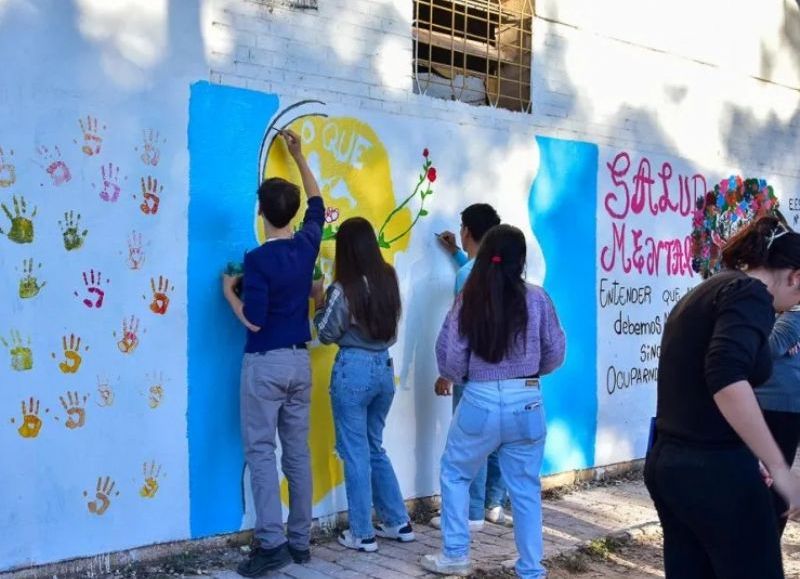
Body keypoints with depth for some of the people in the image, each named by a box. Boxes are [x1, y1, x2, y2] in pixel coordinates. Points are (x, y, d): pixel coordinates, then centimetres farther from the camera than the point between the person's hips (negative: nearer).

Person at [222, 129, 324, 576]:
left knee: (261, 452, 0)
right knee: (297, 451, 10)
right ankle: (300, 540, 16)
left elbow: (254, 321, -17)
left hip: (265, 364, -6)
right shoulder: (308, 245, 1)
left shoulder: (258, 259, -16)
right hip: (300, 362, 6)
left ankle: (272, 543, -3)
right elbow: (318, 204, 21)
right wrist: (299, 157, 30)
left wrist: (230, 291, 1)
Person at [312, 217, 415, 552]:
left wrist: (319, 302, 8)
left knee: (355, 453, 4)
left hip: (353, 371, -6)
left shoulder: (343, 289, -14)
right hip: (384, 368, 6)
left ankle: (362, 534, 11)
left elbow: (327, 335, -4)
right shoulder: (388, 280, 4)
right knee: (375, 448, 19)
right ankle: (399, 523, 23)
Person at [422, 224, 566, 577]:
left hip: (481, 402, -1)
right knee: (526, 489, 13)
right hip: (527, 403, 1)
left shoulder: (468, 301, -5)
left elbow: (450, 359, -5)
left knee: (454, 473, 20)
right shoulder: (536, 298, -2)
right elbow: (555, 354, 4)